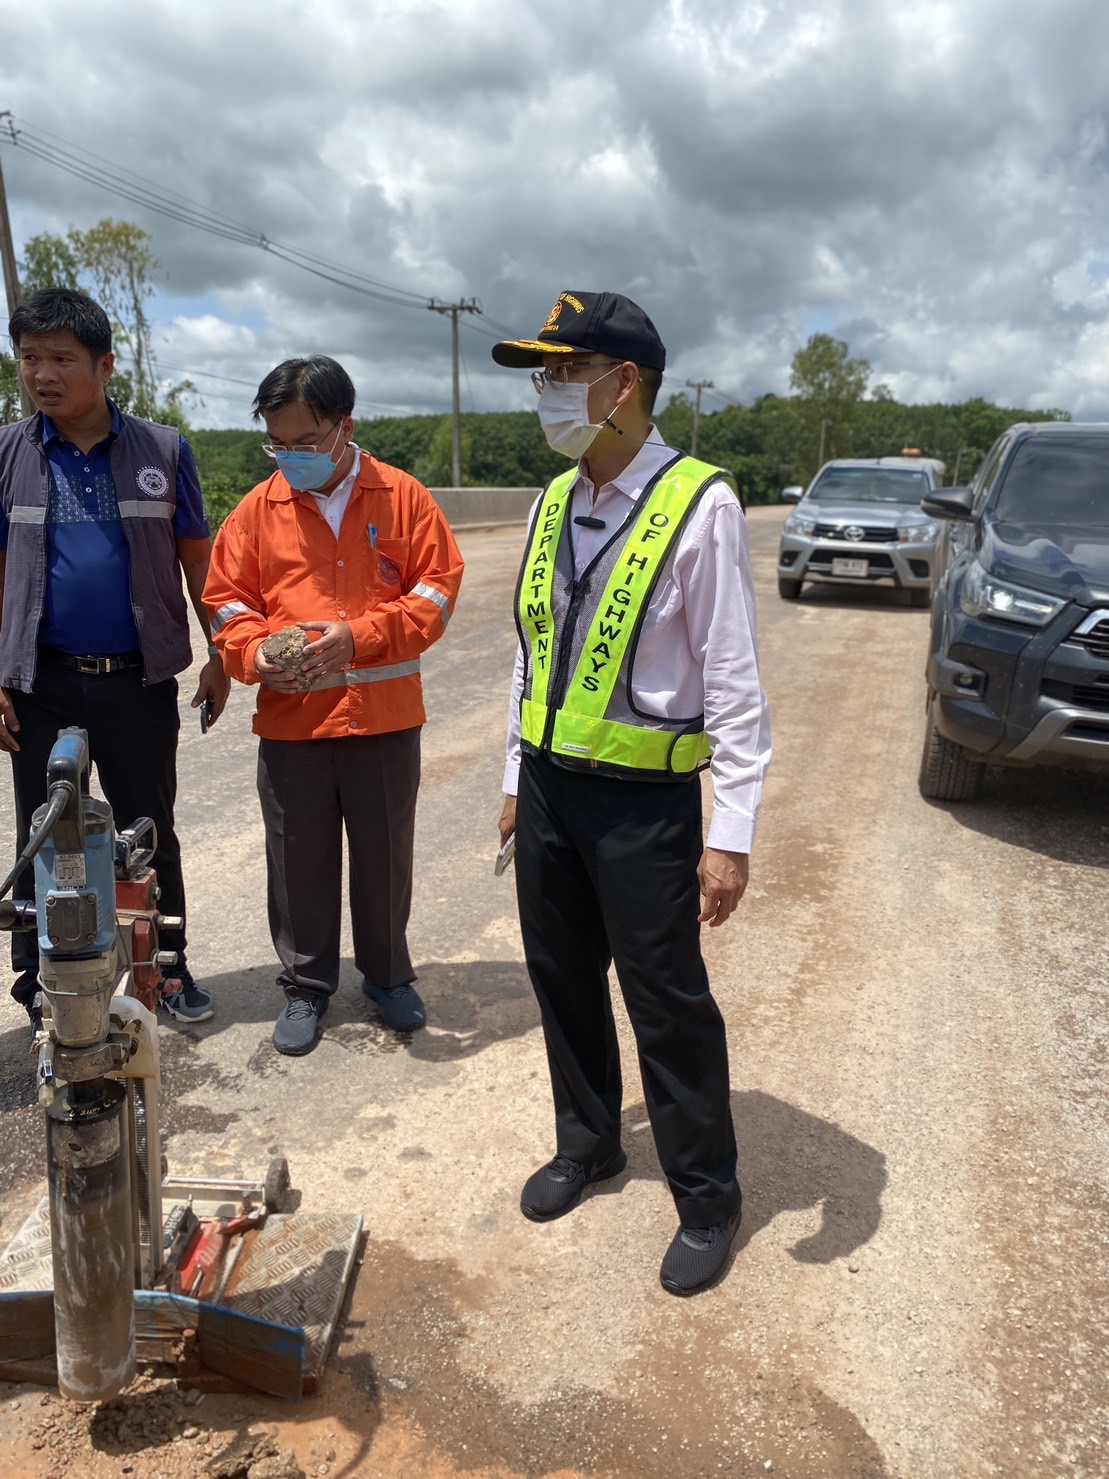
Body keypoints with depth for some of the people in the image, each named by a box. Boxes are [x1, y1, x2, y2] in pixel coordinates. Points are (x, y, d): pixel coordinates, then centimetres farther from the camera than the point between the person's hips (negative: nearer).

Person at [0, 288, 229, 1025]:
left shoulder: (163, 451, 0)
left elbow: (197, 558, 5)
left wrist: (221, 656, 2)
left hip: (141, 680, 0)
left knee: (152, 831, 11)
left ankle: (169, 965, 27)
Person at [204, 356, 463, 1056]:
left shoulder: (404, 497, -1)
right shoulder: (259, 508, 4)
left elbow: (437, 587, -3)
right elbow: (228, 599, 7)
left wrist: (358, 636, -17)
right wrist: (254, 651, -15)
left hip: (384, 715, -1)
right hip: (289, 718, 1)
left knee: (385, 854, 11)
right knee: (299, 859, 10)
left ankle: (389, 974, 33)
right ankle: (307, 985, 29)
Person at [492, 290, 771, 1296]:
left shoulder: (700, 506, -14)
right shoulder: (552, 505, 7)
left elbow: (735, 685, -15)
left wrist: (731, 836, -17)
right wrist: (518, 779, 15)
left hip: (644, 800, -6)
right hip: (549, 787, 7)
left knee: (668, 1005, 6)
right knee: (563, 982, 19)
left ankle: (708, 1200, 29)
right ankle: (588, 1144, 44)